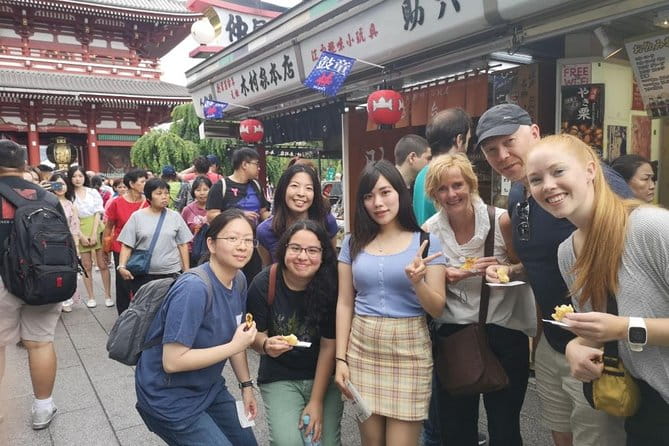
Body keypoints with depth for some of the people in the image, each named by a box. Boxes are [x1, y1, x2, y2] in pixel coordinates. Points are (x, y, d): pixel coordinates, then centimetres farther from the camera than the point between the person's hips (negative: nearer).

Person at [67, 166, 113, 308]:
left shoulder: (93, 192, 5)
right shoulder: (69, 195, 3)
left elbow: (98, 214, 1)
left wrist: (94, 234, -8)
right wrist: (81, 236, -8)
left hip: (97, 229, 0)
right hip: (81, 233, 0)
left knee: (103, 264, -1)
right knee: (87, 266, 4)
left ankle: (108, 295, 5)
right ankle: (91, 297, 12)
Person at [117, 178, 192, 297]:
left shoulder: (175, 216, 4)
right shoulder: (137, 216, 1)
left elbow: (183, 244, 7)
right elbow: (126, 245, 0)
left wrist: (186, 271, 5)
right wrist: (122, 266, -14)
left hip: (171, 273, 1)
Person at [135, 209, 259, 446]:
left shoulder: (239, 280, -5)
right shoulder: (194, 289, -29)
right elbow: (172, 362, -29)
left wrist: (246, 385, 7)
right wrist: (235, 346, -26)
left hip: (209, 388, 8)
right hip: (170, 398, -8)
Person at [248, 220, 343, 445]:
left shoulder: (330, 286, -17)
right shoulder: (263, 284, -17)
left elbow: (329, 346, -12)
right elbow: (256, 334, -5)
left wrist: (317, 401, -12)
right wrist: (266, 345, -29)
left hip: (322, 376, 1)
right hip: (279, 378, 0)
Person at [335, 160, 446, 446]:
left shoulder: (426, 242, -3)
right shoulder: (353, 243, 4)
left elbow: (437, 310, -5)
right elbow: (344, 304, 4)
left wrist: (417, 282, -24)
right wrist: (340, 358, 0)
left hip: (409, 349, -2)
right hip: (362, 347, 2)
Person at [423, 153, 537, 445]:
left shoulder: (501, 220, -11)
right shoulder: (430, 230, -3)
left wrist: (506, 270, -21)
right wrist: (446, 277, -14)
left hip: (504, 328, -2)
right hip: (453, 330, 2)